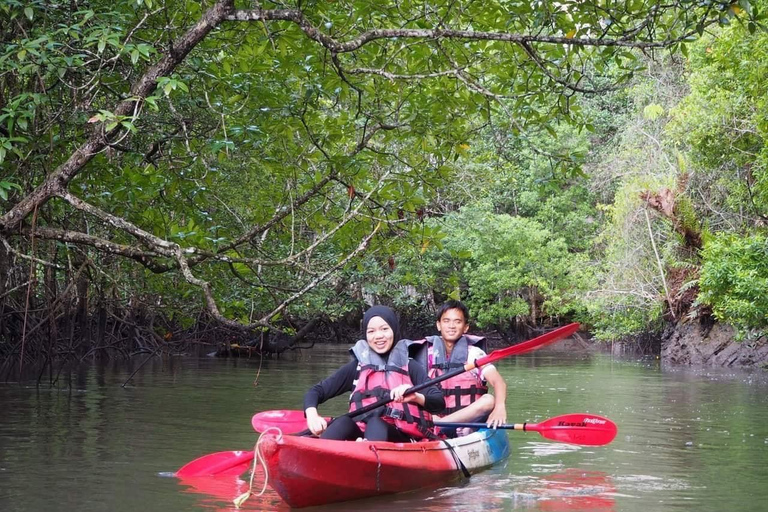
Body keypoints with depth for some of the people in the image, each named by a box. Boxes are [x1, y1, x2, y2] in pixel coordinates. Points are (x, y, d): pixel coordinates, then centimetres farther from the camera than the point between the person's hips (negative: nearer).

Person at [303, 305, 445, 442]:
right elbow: (316, 391, 12)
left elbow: (439, 402, -1)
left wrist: (415, 396, -22)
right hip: (360, 434, 2)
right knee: (343, 422, -30)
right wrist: (312, 416, -10)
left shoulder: (409, 366, 11)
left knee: (376, 423, -34)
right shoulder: (357, 367, 17)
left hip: (401, 437, -2)